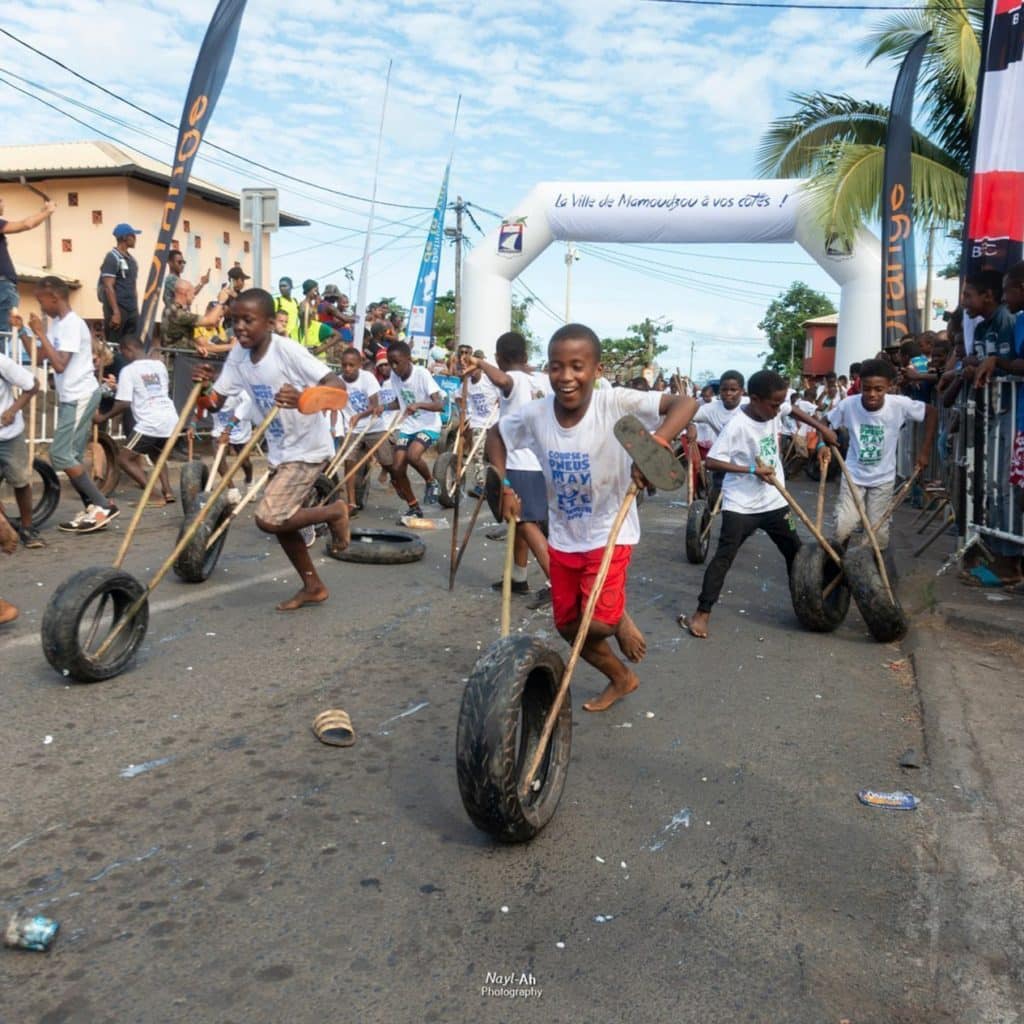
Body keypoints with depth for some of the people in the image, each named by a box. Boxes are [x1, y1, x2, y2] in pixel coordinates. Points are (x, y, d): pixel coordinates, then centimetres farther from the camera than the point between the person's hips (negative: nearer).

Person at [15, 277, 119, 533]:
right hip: (72, 397, 10)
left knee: (60, 455, -13)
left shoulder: (72, 324, -15)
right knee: (72, 457, 8)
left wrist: (40, 333, -18)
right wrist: (22, 330, 10)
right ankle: (93, 509, 12)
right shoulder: (58, 324, 14)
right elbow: (38, 356, 18)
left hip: (80, 397, -10)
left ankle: (103, 505, -11)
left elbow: (60, 365, -23)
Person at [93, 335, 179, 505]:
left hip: (150, 424, -7)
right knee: (156, 453, 31)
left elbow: (123, 403, -10)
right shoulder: (159, 365, 14)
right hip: (171, 421, 7)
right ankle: (168, 492, 16)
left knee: (123, 459, 4)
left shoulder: (128, 370, -4)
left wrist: (103, 417, 3)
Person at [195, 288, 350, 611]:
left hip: (308, 448, -8)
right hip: (280, 450, 8)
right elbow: (214, 403, -1)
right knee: (279, 519, 12)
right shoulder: (237, 356, -1)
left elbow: (337, 385, -29)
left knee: (269, 518, -16)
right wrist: (202, 387, -23)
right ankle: (313, 586, 29)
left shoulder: (287, 350, -22)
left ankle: (334, 512, 8)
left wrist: (303, 399, -47)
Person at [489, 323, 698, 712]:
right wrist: (505, 486, -3)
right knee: (568, 626, 14)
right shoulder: (534, 413, -12)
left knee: (597, 623, -16)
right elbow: (495, 435, 7)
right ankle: (622, 678, 41)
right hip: (563, 537, 5)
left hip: (609, 533, -4)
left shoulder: (616, 404, -23)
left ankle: (620, 618, 23)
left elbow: (686, 403, -30)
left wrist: (656, 442, -47)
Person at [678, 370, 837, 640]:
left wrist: (821, 427, 11)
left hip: (774, 501, 7)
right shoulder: (737, 426, -22)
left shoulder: (774, 409, -3)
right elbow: (712, 462, -24)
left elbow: (794, 411, 22)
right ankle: (701, 613, -2)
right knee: (724, 557, -7)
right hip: (741, 505, -7)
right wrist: (753, 470, -26)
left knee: (796, 552, 16)